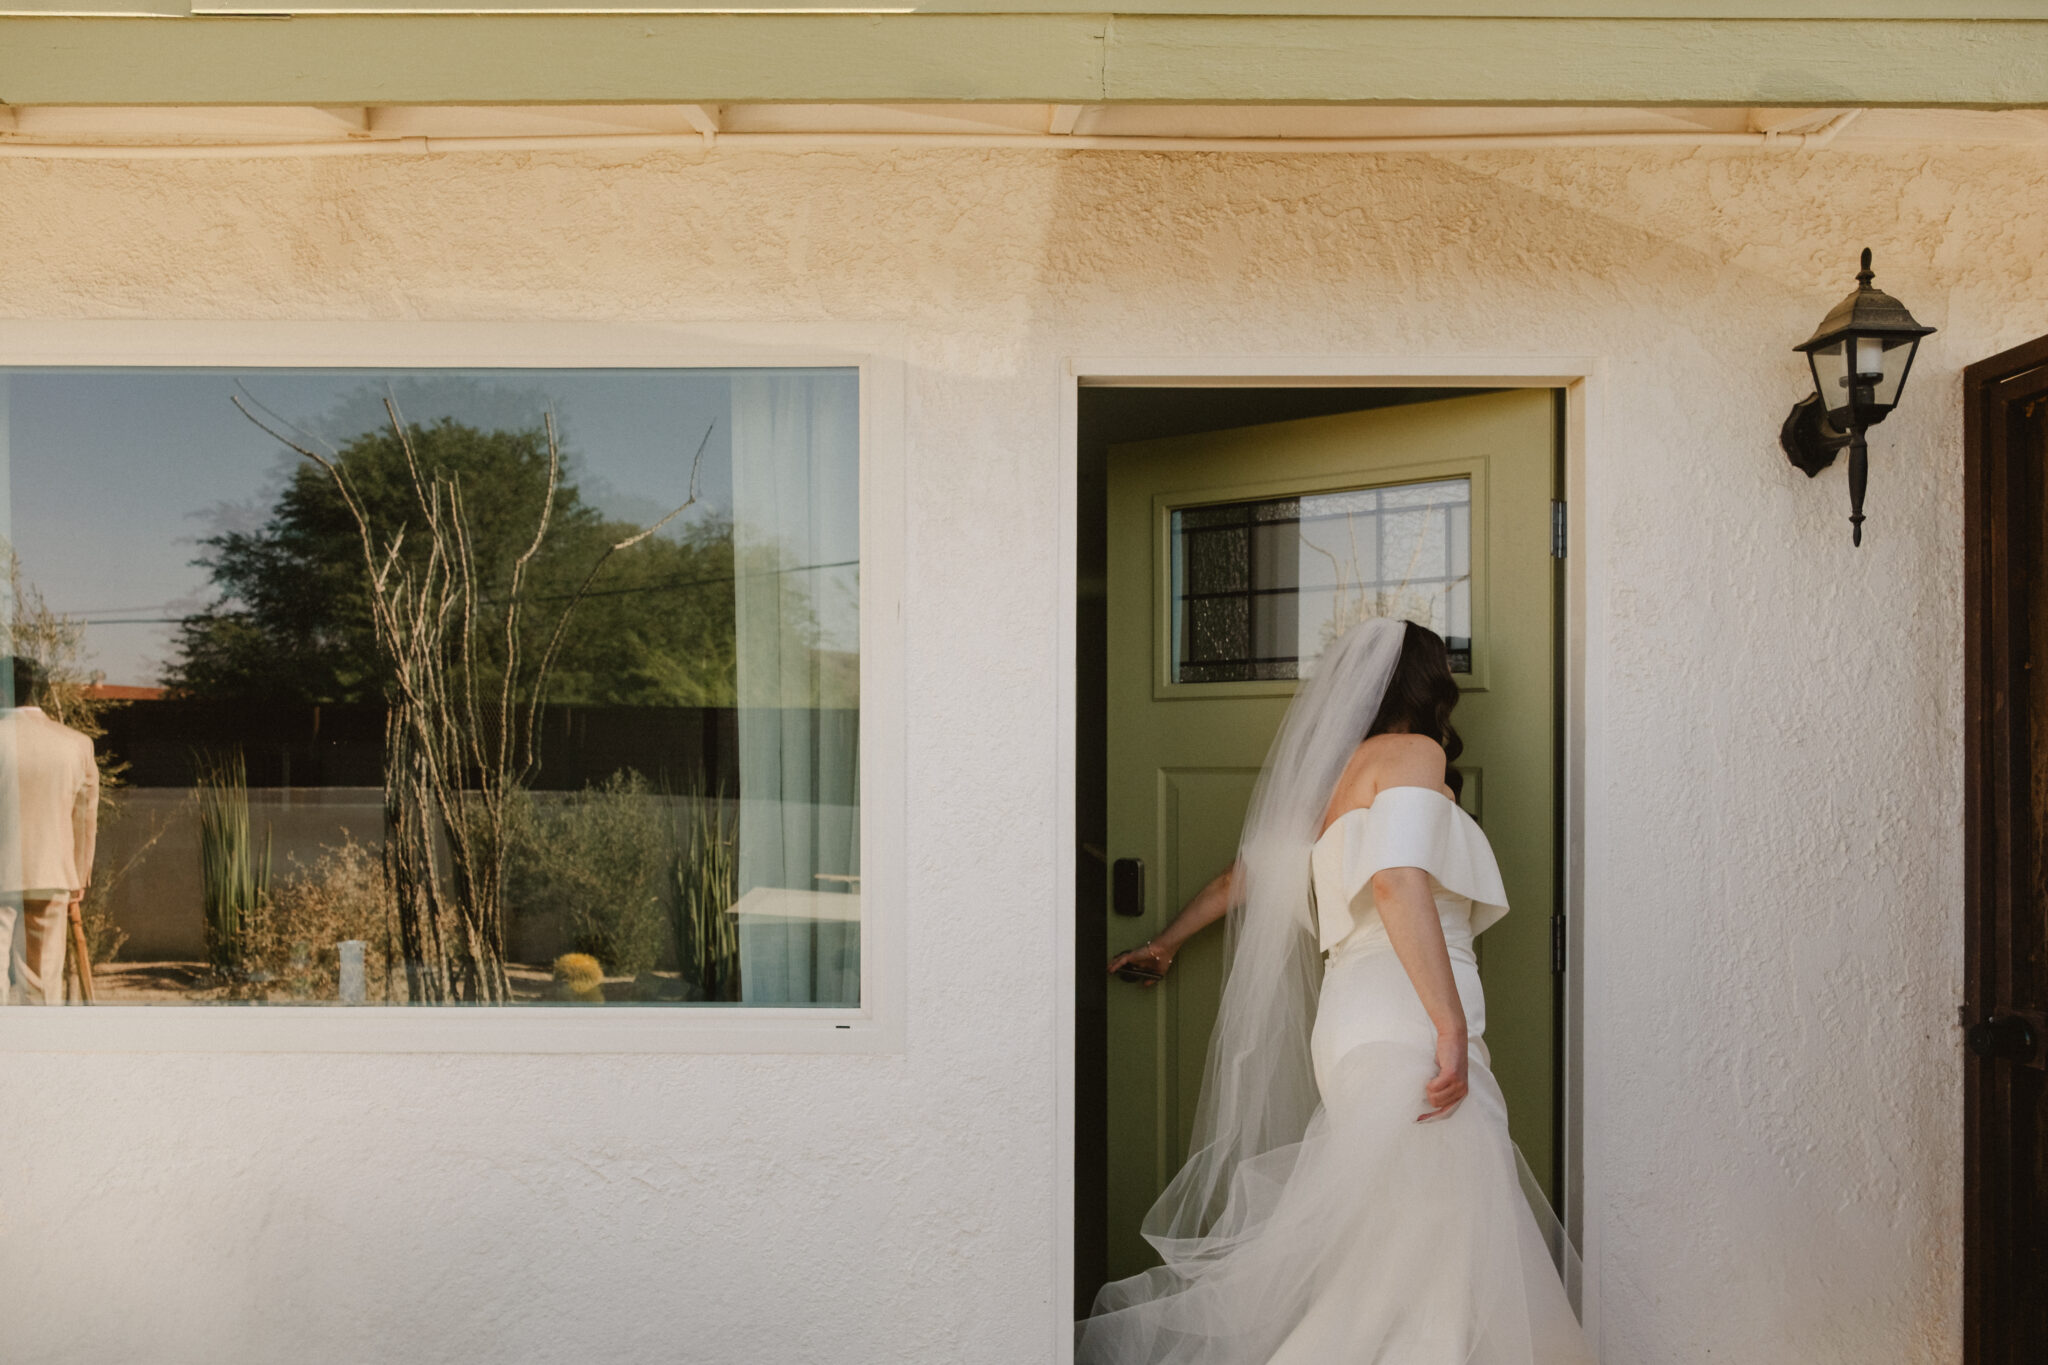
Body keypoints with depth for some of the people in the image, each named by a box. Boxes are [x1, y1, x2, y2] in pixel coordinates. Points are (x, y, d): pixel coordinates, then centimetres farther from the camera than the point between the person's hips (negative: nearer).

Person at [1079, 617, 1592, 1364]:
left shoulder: (1329, 781, 28)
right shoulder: (1411, 753, 3)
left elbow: (1235, 881, 39)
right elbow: (1398, 877, -15)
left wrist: (1166, 942, 56)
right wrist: (1453, 1027, -18)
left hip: (1352, 1026, 9)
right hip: (1405, 1029, -9)